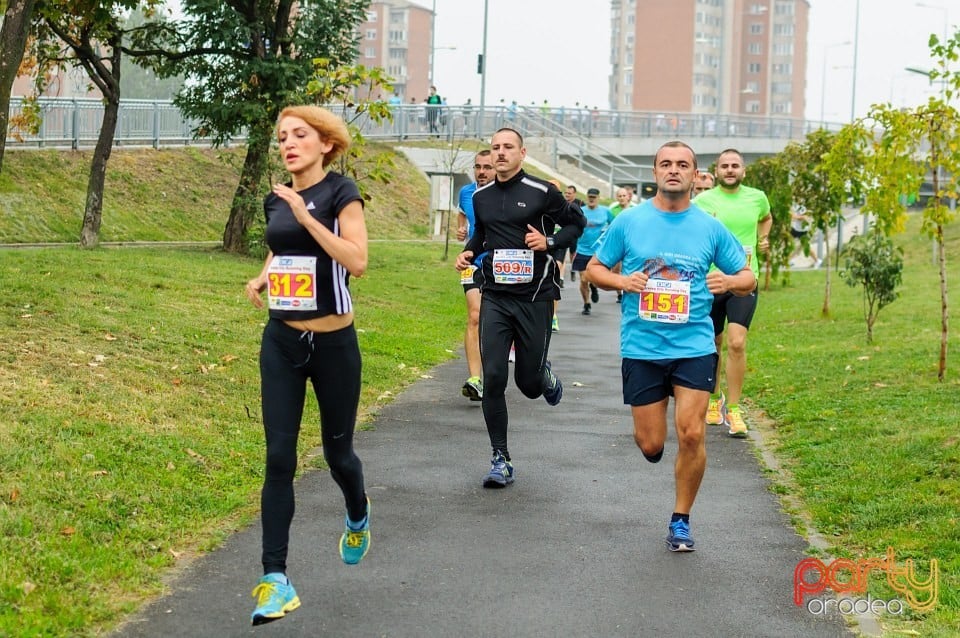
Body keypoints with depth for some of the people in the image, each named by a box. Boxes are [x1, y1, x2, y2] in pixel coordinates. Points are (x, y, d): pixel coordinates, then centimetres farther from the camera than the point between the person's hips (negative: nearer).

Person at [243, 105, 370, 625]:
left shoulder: (340, 193, -11)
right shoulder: (275, 200, 6)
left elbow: (356, 261, -23)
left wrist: (306, 215, -26)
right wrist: (261, 278, 4)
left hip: (333, 344, -4)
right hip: (281, 343, 4)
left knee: (336, 451, 11)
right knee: (279, 457, -5)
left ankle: (359, 518, 46)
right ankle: (275, 579, -5)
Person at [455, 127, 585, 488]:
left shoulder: (541, 192, -5)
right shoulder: (481, 197, 8)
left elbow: (576, 223, 4)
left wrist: (549, 241, -12)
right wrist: (469, 252, 7)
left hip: (534, 297, -3)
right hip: (494, 298, 3)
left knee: (529, 384, 3)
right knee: (493, 378, -8)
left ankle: (546, 376, 43)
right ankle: (500, 461, 1)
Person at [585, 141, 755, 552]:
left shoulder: (710, 228, 3)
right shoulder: (629, 222, 1)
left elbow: (748, 278, 10)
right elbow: (594, 268, 9)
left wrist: (730, 282, -14)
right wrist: (621, 281, -12)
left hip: (694, 347, 0)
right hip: (641, 348, 0)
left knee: (691, 434, -10)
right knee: (650, 445, 1)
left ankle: (680, 522, 8)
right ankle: (649, 430, 41)